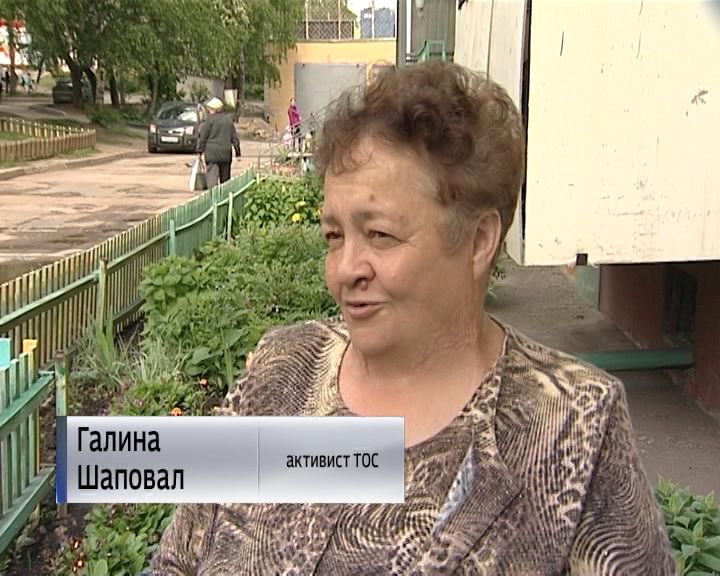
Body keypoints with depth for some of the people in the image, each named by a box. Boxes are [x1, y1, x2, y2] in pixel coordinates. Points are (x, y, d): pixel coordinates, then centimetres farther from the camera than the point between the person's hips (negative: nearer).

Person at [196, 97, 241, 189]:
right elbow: (234, 137, 13)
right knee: (225, 177, 12)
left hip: (212, 152, -4)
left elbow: (203, 137, -3)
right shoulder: (228, 119, 10)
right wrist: (237, 151, 18)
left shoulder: (210, 119, -5)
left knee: (212, 174, -8)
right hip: (226, 152, 5)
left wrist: (200, 150, 5)